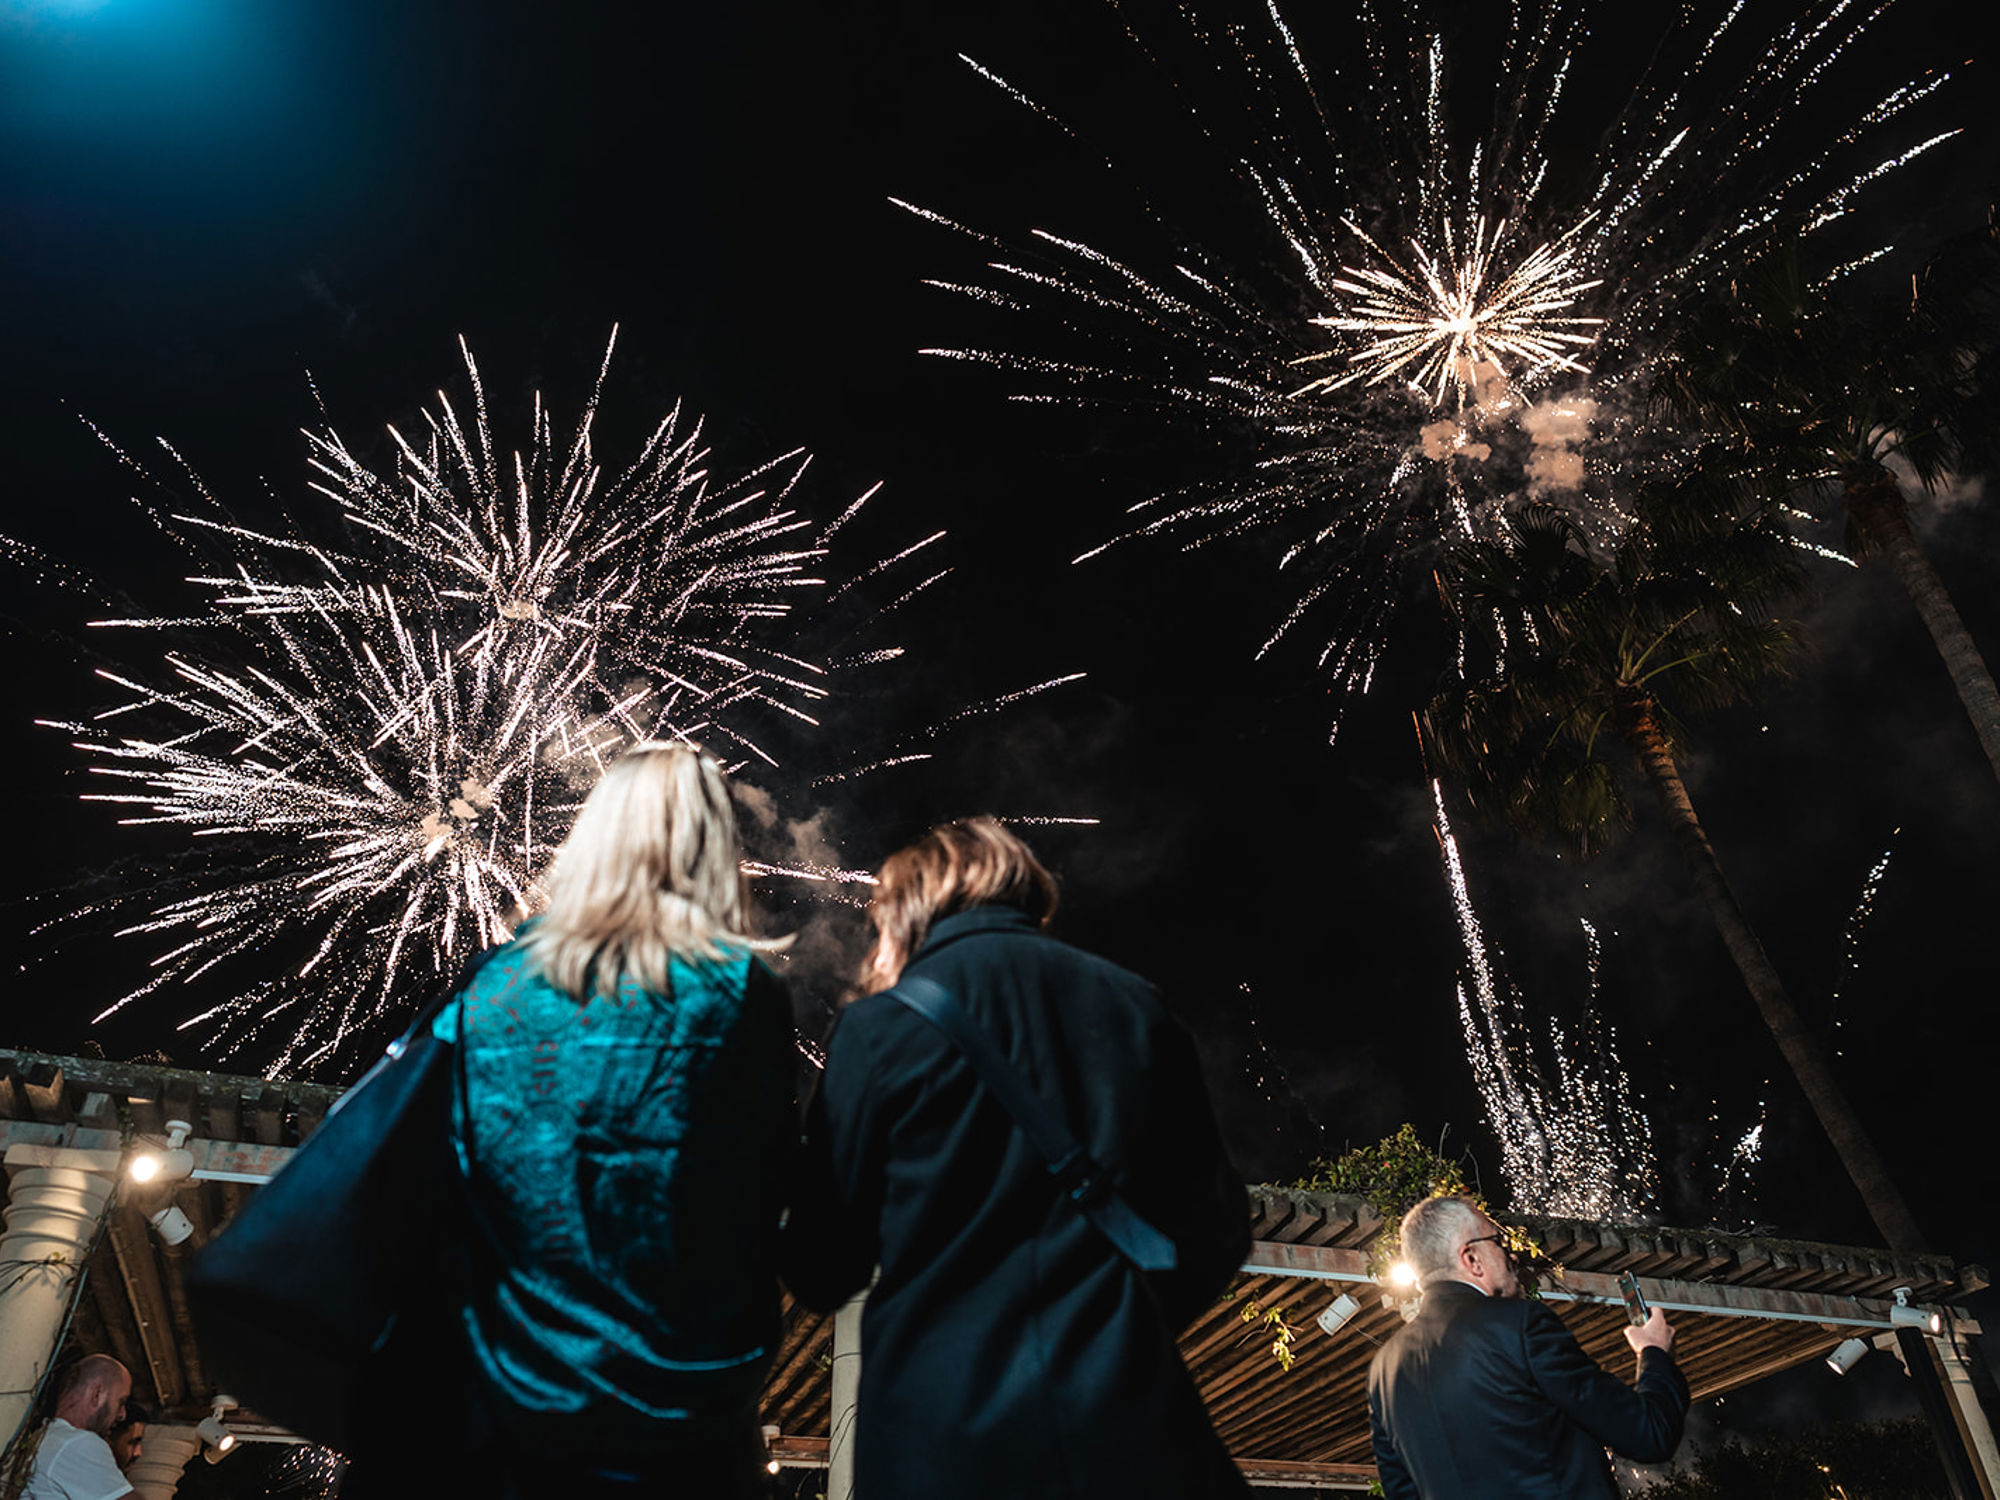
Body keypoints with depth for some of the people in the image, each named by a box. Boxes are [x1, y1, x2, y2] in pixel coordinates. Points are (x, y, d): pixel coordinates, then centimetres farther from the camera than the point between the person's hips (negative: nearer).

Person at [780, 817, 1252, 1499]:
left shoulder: (880, 1028, -4)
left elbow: (822, 1275, 3)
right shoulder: (1138, 1008, 5)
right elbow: (1217, 1229, 11)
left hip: (945, 1437, -2)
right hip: (1125, 1425, 2)